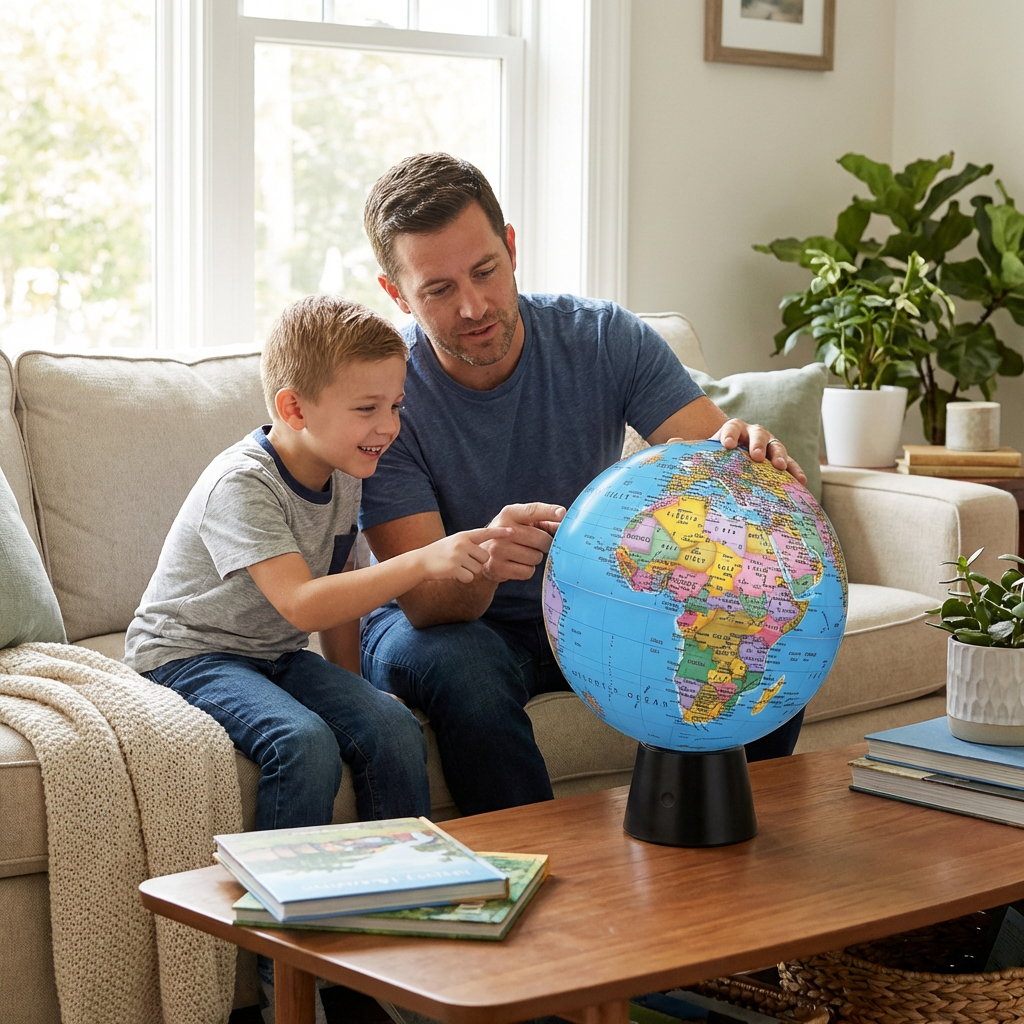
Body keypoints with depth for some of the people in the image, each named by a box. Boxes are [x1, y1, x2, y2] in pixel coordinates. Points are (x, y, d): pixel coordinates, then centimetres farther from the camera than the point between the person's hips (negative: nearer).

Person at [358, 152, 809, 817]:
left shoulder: (604, 338, -12)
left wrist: (748, 452, -44)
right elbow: (427, 601, -27)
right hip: (453, 622, -3)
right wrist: (483, 562, -51)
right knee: (461, 670, -38)